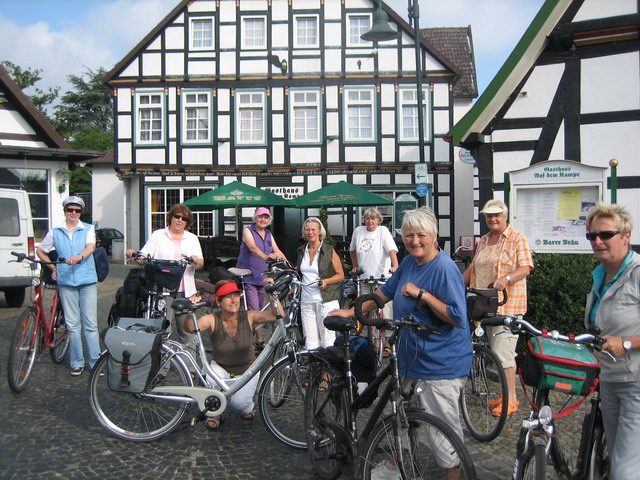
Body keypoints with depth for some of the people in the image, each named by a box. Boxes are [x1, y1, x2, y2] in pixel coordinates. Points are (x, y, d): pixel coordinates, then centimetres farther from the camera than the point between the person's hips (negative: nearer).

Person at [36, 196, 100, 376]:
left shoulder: (88, 229, 6)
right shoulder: (55, 232, 10)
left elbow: (90, 247, -12)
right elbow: (40, 250, 21)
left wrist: (79, 257, -32)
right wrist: (53, 267, 9)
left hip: (87, 280, -1)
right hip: (66, 281, 2)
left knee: (91, 324, -1)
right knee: (72, 324, 5)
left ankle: (95, 361, 4)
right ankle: (77, 363, 14)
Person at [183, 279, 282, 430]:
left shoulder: (248, 317, -21)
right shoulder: (212, 320, -21)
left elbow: (278, 315, -33)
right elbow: (190, 328, -39)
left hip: (247, 368, 0)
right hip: (221, 367, 1)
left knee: (239, 402, -22)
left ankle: (248, 408, 19)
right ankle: (215, 414, 1)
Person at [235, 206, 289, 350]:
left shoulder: (268, 235, 13)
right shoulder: (248, 231, -6)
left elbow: (278, 251, 3)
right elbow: (253, 247, -25)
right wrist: (265, 257, -43)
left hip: (262, 277, 7)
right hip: (248, 277, -7)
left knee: (260, 310, 13)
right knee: (254, 310, -12)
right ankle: (259, 341, -6)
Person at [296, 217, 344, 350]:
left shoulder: (329, 251, -1)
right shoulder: (301, 250, 13)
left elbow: (340, 275, 1)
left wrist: (326, 281, -15)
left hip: (326, 300, -4)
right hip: (306, 301, 4)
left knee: (327, 340, -4)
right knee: (310, 341, 3)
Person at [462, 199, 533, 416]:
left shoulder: (518, 239, -4)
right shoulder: (483, 241, 17)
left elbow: (525, 268, -13)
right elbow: (472, 268, 19)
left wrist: (506, 279, -30)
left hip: (508, 304, -7)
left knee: (502, 352, -10)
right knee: (497, 352, 11)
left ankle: (511, 398, 3)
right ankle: (506, 394, 22)